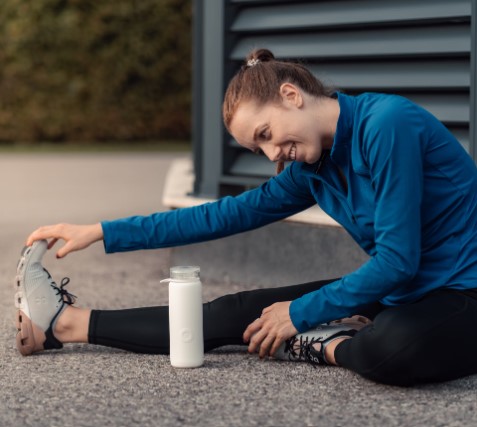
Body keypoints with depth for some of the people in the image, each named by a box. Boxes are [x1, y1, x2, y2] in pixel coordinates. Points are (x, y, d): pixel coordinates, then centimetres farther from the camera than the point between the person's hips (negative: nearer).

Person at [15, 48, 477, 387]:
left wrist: (301, 314, -12)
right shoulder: (313, 169, 5)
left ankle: (323, 345, -9)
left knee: (393, 347, -41)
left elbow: (397, 259, -21)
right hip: (395, 292, 7)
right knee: (235, 312, 2)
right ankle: (68, 323, 11)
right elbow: (226, 215, 11)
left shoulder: (386, 124, -20)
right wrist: (101, 233, 11)